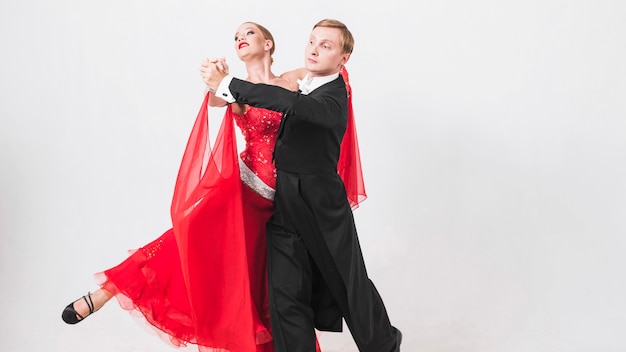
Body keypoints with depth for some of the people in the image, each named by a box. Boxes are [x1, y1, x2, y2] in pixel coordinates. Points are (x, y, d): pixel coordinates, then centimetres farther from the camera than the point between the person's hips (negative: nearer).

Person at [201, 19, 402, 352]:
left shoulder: (334, 99, -18)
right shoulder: (301, 84, 7)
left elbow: (293, 104, -37)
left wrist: (227, 84, -35)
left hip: (322, 207, -6)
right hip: (283, 205, 6)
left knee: (350, 284, 12)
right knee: (286, 294, 2)